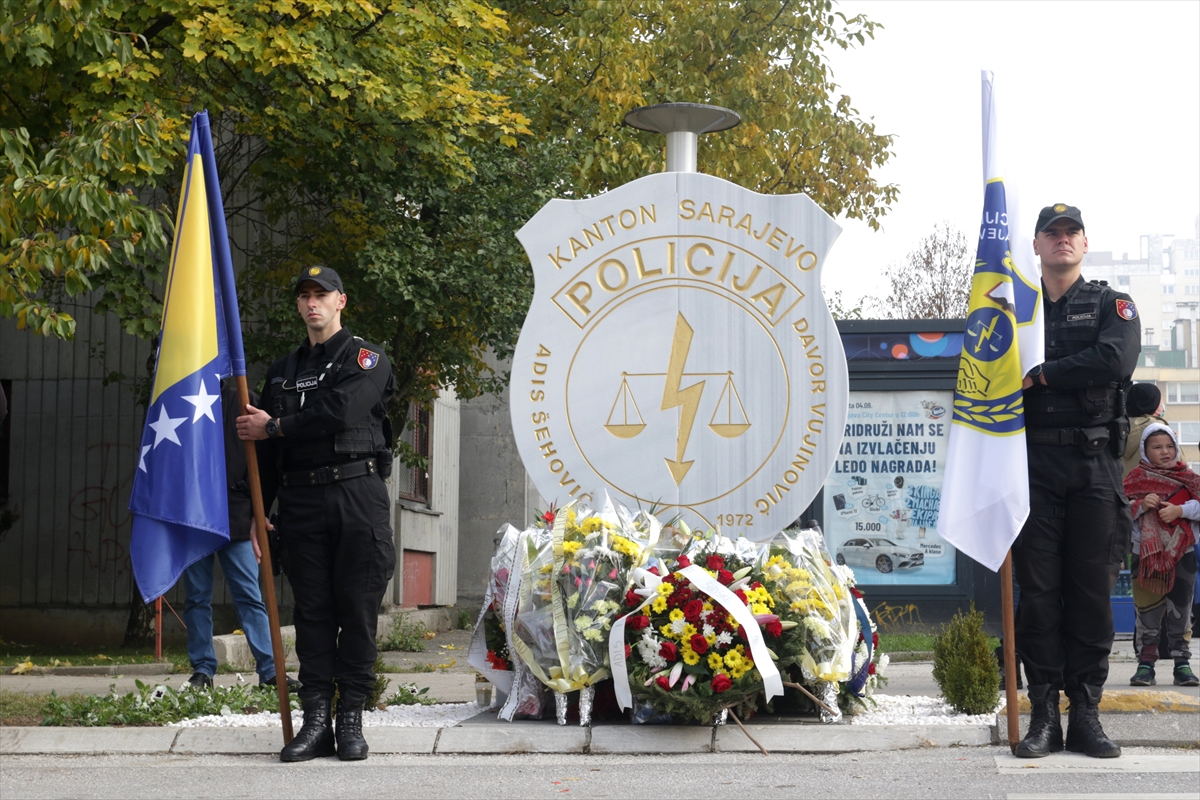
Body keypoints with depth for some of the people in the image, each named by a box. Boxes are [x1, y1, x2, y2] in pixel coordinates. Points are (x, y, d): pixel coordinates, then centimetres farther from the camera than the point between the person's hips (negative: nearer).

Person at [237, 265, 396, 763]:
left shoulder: (366, 359, 4)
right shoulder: (283, 371, 20)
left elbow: (342, 410, -15)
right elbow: (266, 450, 20)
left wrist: (272, 426, -7)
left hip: (357, 495, -4)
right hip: (301, 502, 4)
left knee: (358, 610, -3)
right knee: (312, 610, 2)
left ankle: (351, 720, 2)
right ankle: (315, 721, 4)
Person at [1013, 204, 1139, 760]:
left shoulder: (1112, 306, 10)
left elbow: (1117, 360, -11)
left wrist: (1041, 375, -10)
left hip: (1094, 465, -1)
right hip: (1032, 464, 1)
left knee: (1092, 589, -1)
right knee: (1038, 590, -2)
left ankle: (1086, 714, 3)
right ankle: (1044, 715, 1)